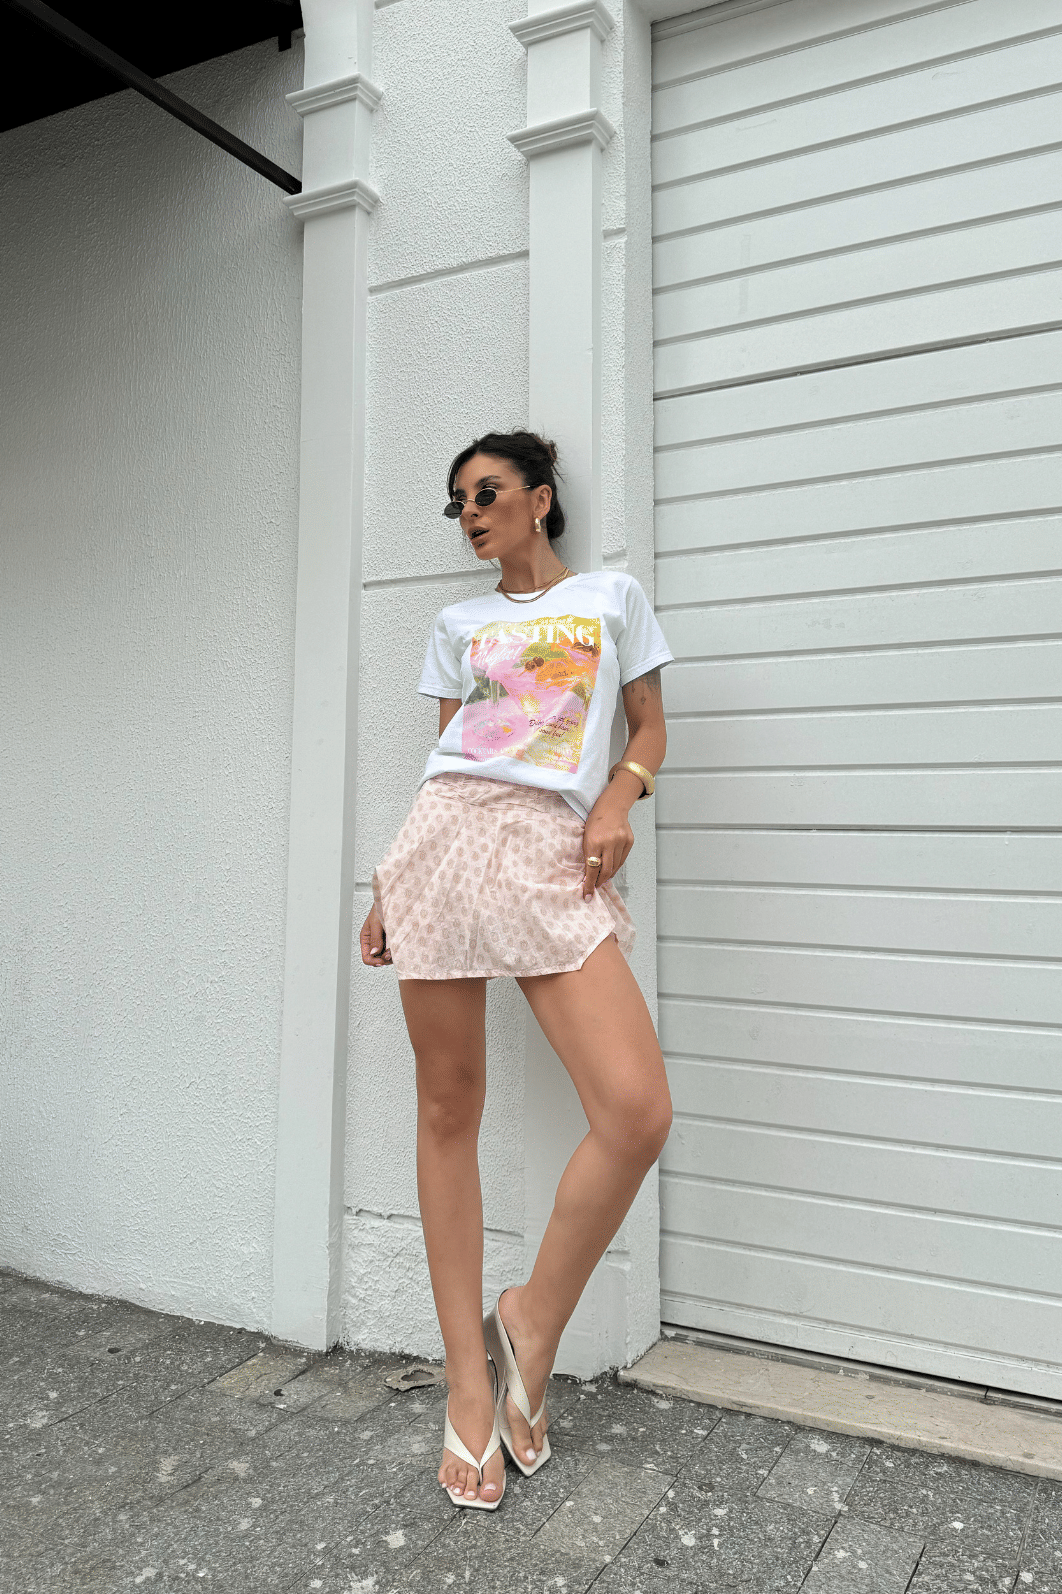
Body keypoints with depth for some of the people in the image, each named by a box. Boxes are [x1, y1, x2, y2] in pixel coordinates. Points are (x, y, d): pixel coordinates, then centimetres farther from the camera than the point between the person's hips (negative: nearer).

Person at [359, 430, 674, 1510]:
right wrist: (391, 889, 13)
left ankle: (531, 1325, 7)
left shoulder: (611, 596, 16)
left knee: (637, 1111, -18)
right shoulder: (459, 625, 21)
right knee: (448, 1113, 1)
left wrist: (620, 794, -5)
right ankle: (469, 1384, 14)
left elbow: (650, 728, 17)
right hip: (445, 835, 2)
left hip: (552, 852, -2)